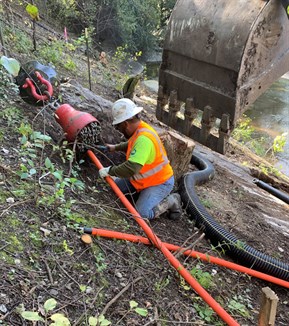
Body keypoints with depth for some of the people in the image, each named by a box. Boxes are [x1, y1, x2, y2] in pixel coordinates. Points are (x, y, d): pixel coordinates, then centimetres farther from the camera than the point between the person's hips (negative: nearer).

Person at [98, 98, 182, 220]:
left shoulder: (144, 138, -33)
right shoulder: (138, 129, -1)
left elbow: (131, 168, -38)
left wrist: (110, 171, -25)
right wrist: (115, 147, 30)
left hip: (160, 182, -9)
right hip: (142, 177, 9)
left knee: (142, 213, -21)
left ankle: (171, 201, 2)